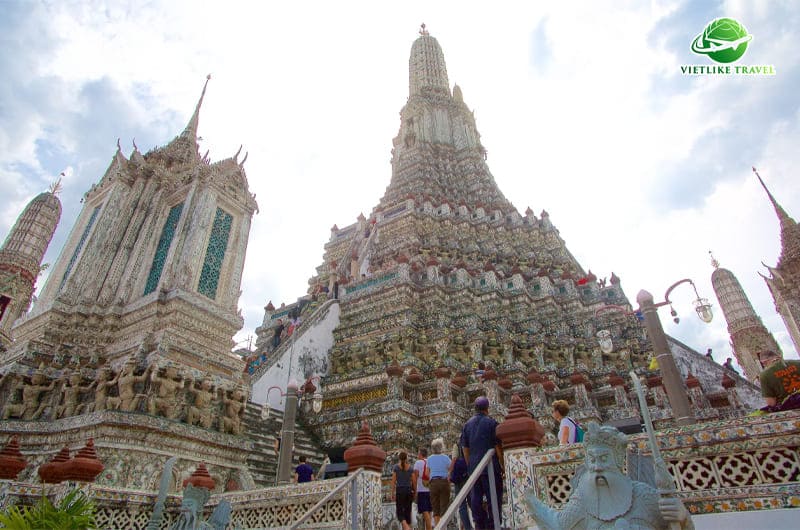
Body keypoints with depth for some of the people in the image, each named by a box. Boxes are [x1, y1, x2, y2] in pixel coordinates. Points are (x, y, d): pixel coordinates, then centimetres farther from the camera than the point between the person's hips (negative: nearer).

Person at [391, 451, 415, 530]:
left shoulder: (396, 467, -3)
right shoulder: (410, 467, 1)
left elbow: (393, 481, -5)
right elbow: (414, 481, 2)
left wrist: (392, 494, 0)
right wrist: (415, 492, 12)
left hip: (399, 491, -2)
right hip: (409, 491, 2)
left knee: (400, 512, 3)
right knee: (407, 512, 12)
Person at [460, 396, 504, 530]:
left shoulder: (467, 424, 9)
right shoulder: (491, 422, -6)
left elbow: (465, 448, 12)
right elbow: (498, 446, -7)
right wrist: (503, 465, 1)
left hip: (473, 467, 5)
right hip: (490, 466, -5)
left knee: (476, 498, 8)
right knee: (493, 497, 2)